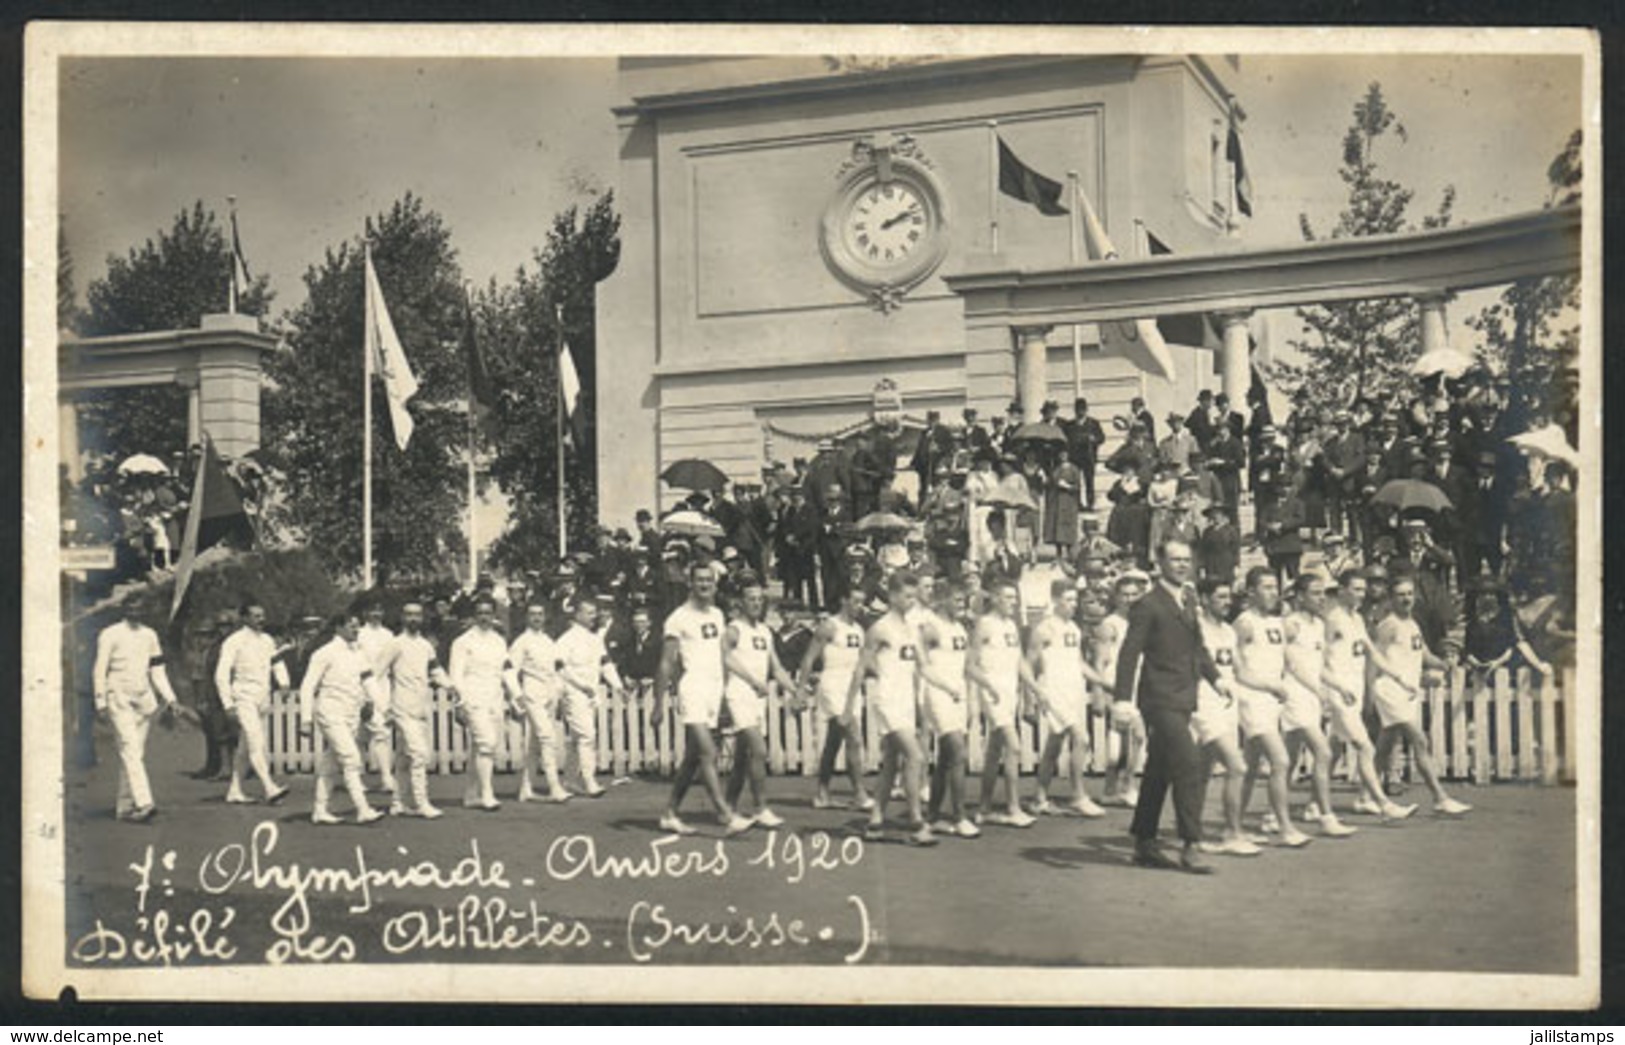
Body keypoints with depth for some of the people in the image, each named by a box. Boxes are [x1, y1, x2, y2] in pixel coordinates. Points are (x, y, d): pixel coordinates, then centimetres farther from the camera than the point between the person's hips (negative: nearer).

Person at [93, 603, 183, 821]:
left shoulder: (149, 635, 14)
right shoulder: (110, 635, -1)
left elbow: (157, 670, 18)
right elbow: (100, 671, -1)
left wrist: (169, 698, 9)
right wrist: (100, 703, -6)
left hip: (143, 698, 5)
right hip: (119, 697, -5)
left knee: (137, 752, 5)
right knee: (129, 748, -16)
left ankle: (124, 805, 12)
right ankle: (143, 803, -26)